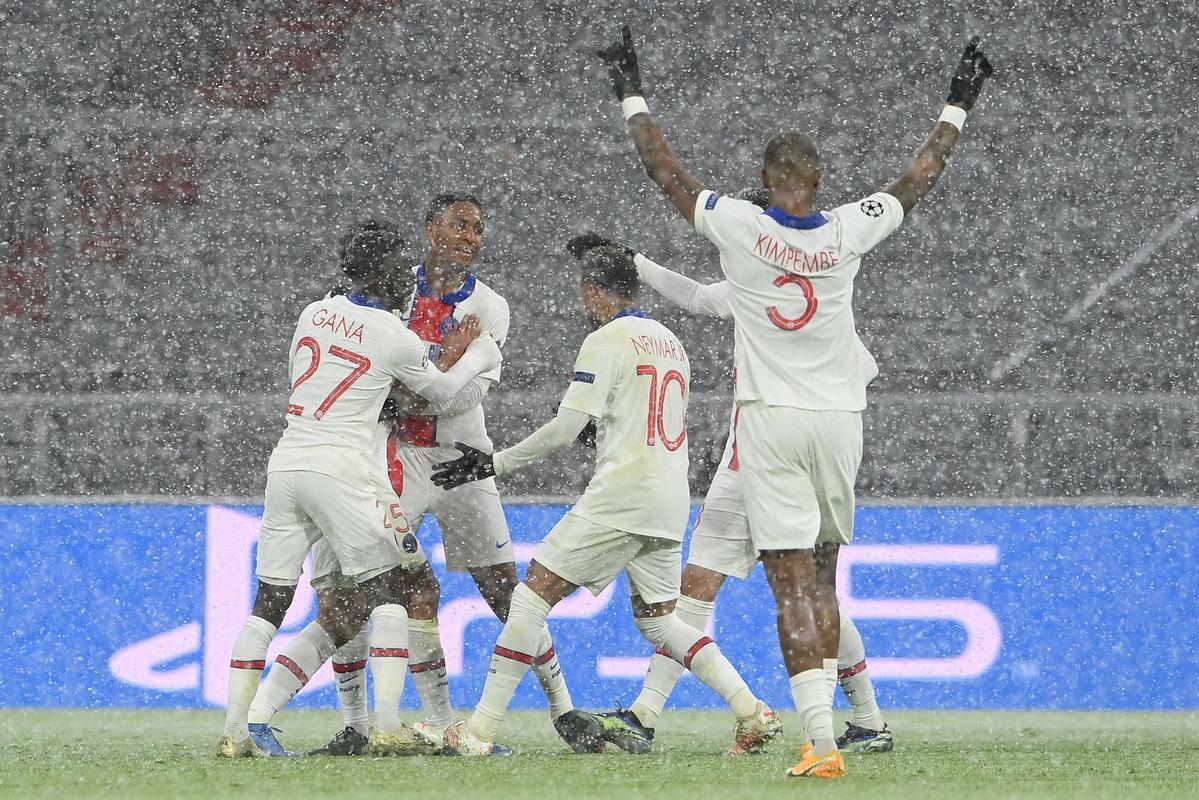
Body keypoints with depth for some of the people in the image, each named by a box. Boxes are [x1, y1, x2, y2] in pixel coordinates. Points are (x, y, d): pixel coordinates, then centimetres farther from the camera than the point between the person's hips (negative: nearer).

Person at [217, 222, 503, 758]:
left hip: (286, 463, 5)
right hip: (338, 468, -5)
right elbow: (440, 390, 14)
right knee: (387, 589, 2)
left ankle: (237, 728, 2)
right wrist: (477, 358, 31)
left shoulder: (314, 313, 11)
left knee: (270, 598, 7)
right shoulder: (394, 337, -3)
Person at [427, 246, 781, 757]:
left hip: (620, 495, -8)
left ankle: (481, 729, -10)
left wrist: (494, 464, -2)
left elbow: (564, 430, -10)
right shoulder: (671, 342, 18)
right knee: (657, 620, 17)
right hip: (672, 500, 8)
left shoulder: (606, 341, -6)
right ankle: (753, 713, 3)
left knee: (533, 595, -5)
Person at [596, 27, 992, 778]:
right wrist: (959, 106, 26)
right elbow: (920, 179, 12)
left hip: (771, 421, -3)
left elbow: (665, 169, 3)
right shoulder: (847, 232, -3)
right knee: (822, 576, 17)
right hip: (838, 419, 3)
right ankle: (825, 721, 18)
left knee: (793, 583, -8)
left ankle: (821, 741, -17)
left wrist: (632, 94, 17)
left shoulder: (741, 228, -8)